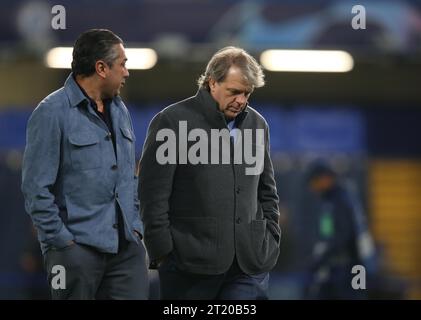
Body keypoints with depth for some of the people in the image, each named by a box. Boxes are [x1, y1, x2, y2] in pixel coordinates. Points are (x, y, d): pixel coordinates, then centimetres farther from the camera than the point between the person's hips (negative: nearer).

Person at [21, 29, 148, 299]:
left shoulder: (120, 110, 16)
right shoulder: (53, 113, -8)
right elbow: (36, 188, -11)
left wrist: (135, 226, 12)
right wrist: (62, 241, -12)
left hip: (126, 246, 6)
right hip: (78, 247, -6)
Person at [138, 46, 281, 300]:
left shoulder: (257, 124, 13)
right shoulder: (172, 122, -3)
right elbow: (153, 196, -6)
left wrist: (271, 241, 12)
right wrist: (163, 252, -9)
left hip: (249, 263, 4)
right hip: (191, 261, -4)